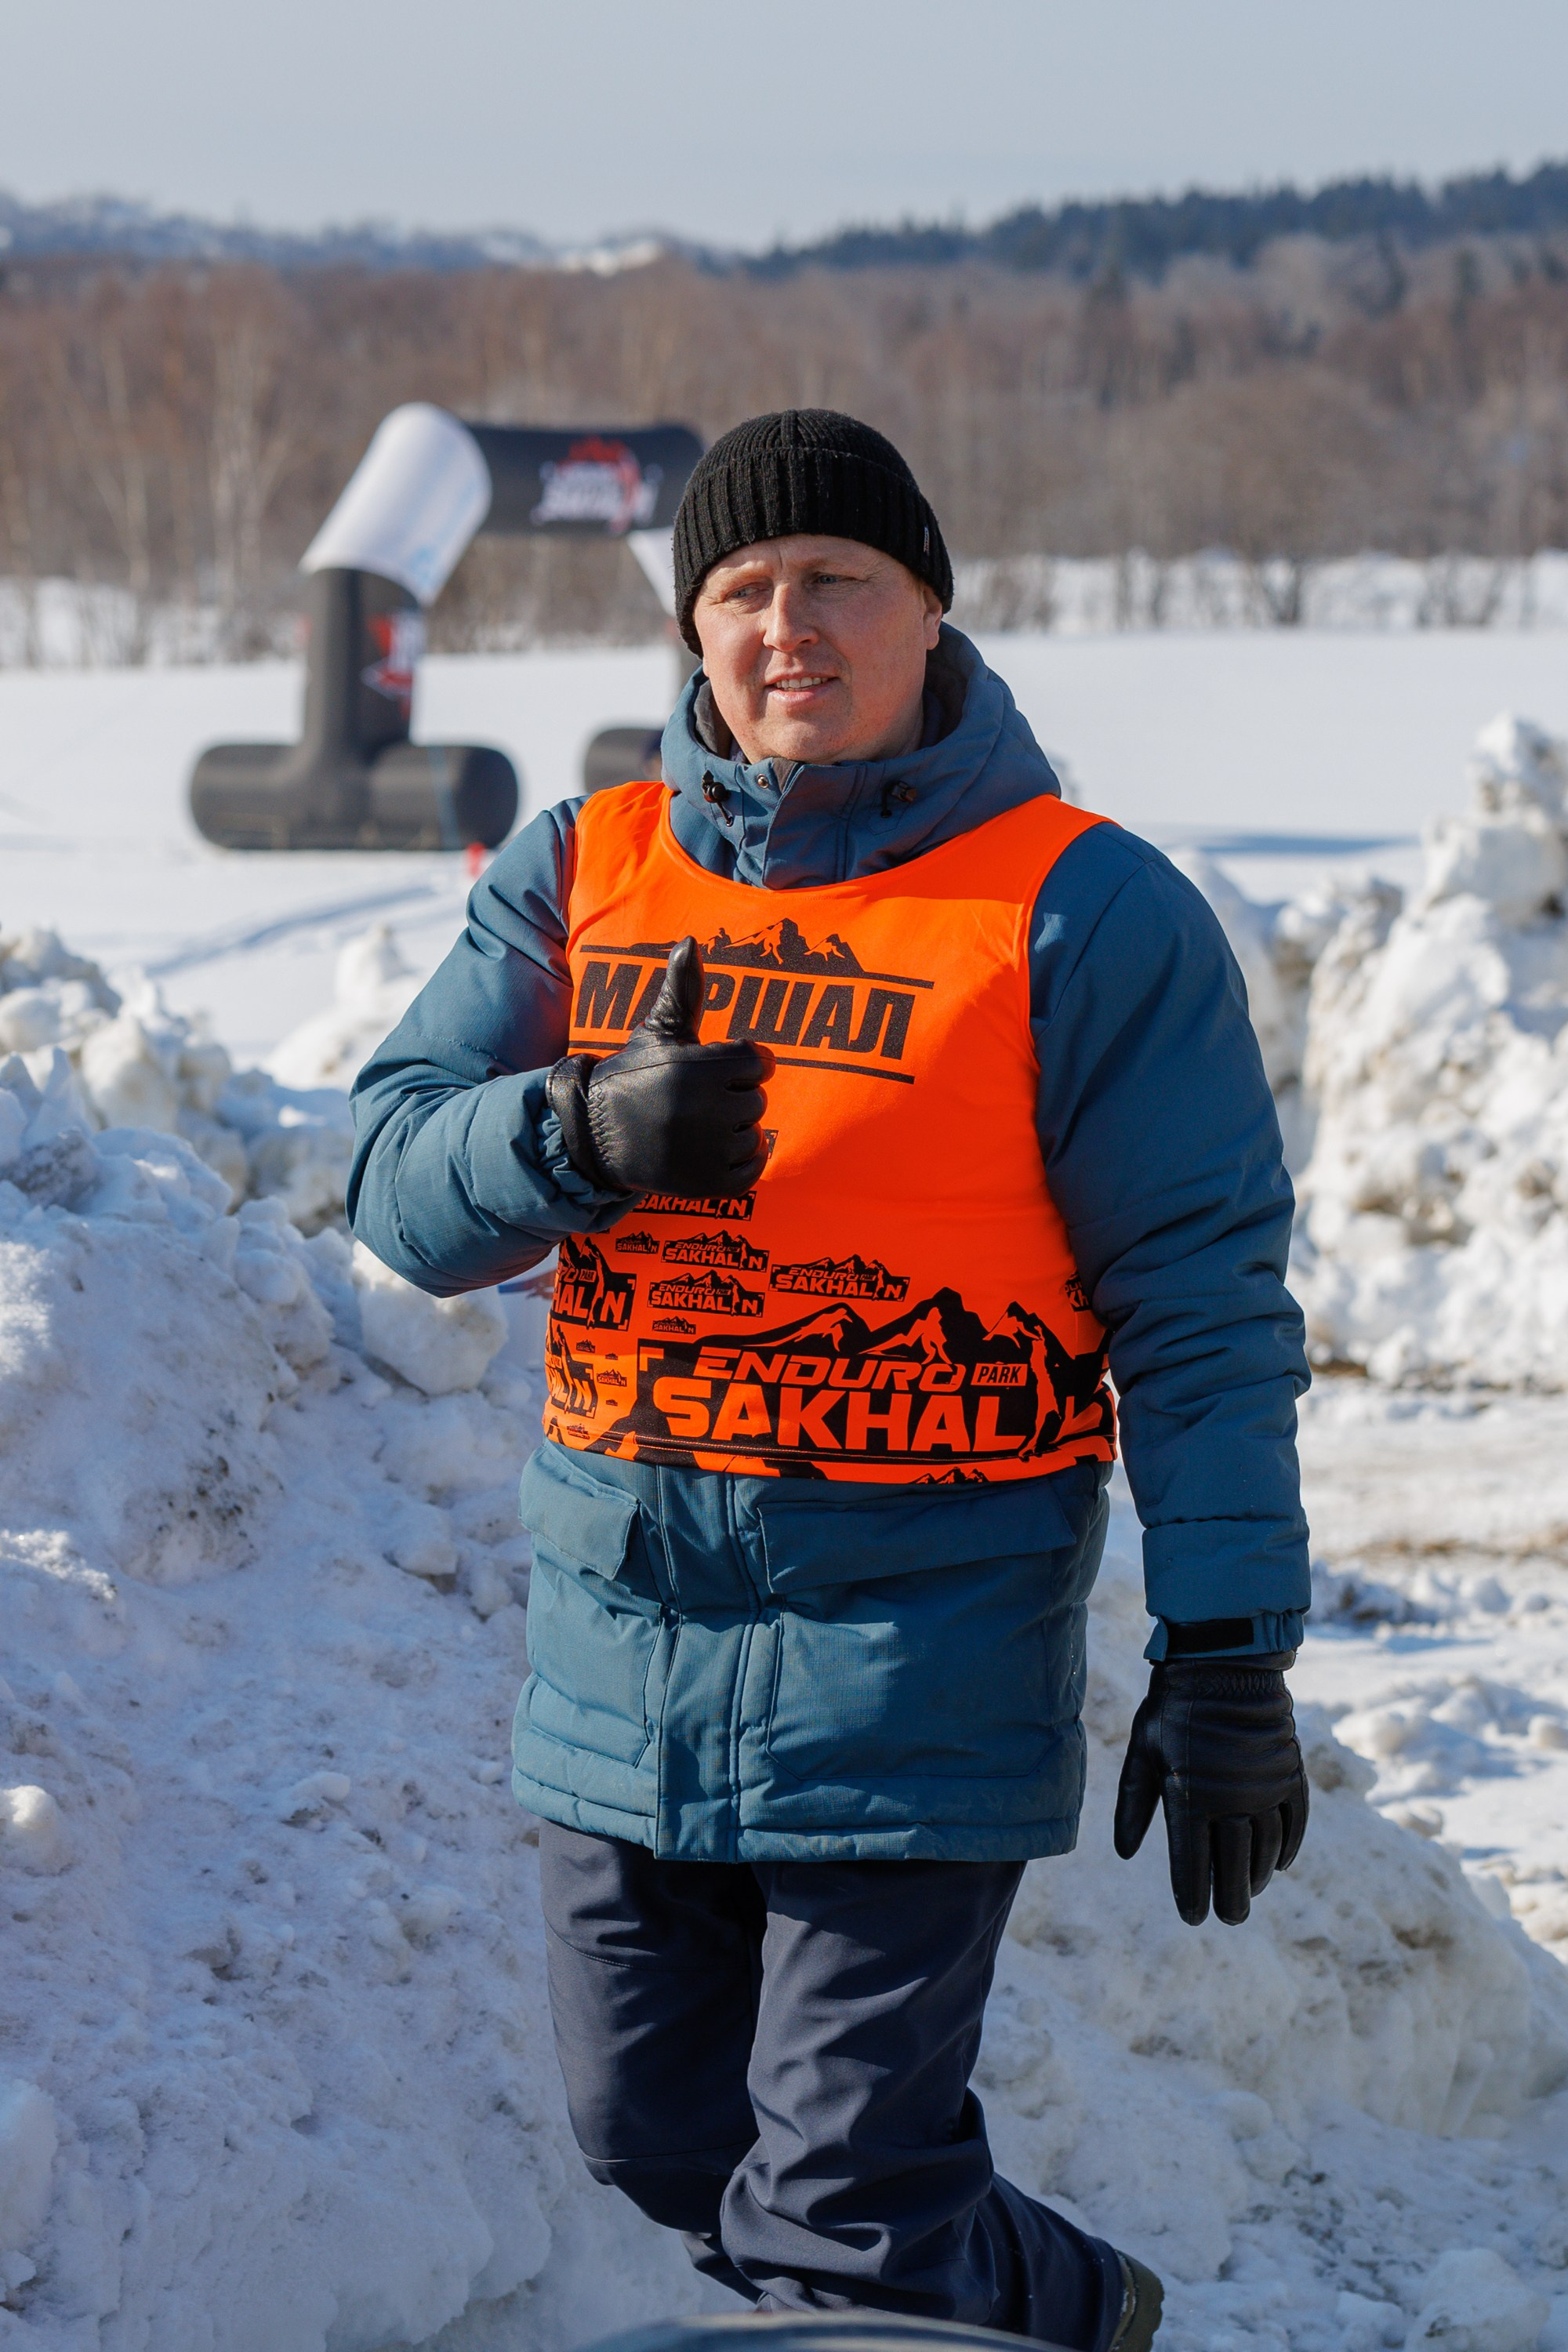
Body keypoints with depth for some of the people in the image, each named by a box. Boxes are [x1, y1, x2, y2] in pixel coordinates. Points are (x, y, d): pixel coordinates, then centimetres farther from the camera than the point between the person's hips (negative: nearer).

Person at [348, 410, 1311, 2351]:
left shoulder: (1084, 914, -5)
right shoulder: (582, 874, 7)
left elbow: (1201, 1302, -5)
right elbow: (401, 1186, 1)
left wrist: (1227, 1650, -10)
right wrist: (585, 1131, -20)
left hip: (914, 1658, -5)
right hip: (621, 1647, 6)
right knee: (657, 2137, 15)